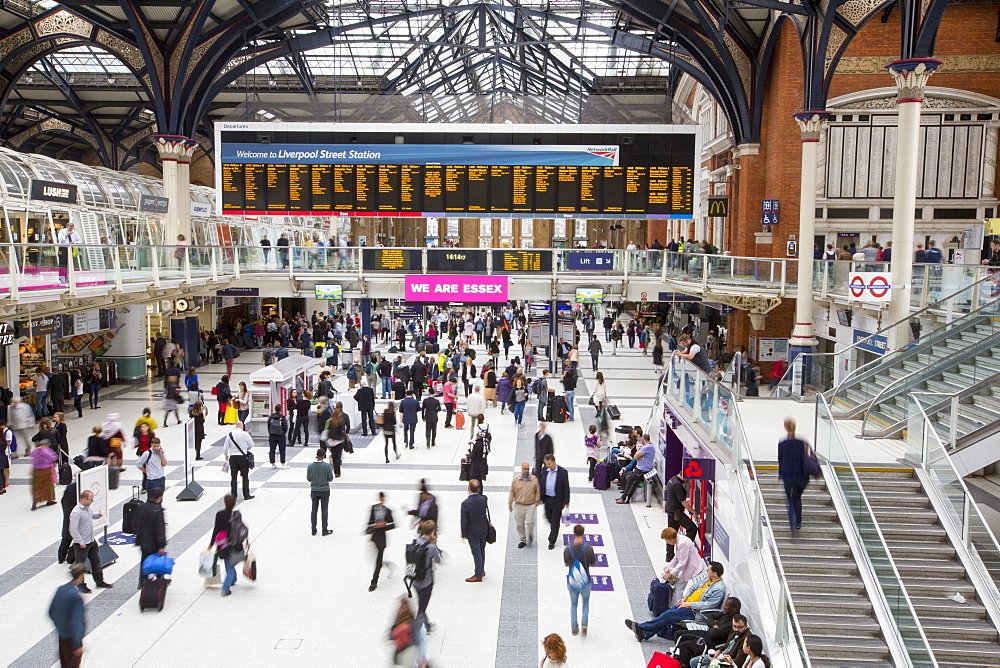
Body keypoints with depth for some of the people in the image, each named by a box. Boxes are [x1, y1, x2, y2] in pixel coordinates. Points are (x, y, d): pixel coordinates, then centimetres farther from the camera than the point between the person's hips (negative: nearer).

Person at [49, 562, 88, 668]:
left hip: (61, 634, 7)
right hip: (72, 638, -7)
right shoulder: (76, 596, -28)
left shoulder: (60, 589, -4)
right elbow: (75, 621, -26)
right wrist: (77, 645, -19)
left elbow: (51, 612, 9)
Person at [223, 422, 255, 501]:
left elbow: (225, 447, 3)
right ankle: (246, 495, 11)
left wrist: (226, 456, 21)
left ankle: (233, 495, 12)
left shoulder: (230, 435, -2)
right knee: (245, 476, 7)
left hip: (232, 457, 2)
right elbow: (251, 445, 3)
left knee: (233, 477, 10)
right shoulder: (245, 434, -8)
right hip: (243, 457, -2)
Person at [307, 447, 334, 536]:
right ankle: (325, 530, 13)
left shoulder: (310, 466, -10)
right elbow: (330, 479, -8)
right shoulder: (327, 466, -15)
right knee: (325, 510, 8)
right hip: (325, 490, -2)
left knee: (314, 510, 13)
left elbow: (308, 479, 0)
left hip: (314, 491, 2)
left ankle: (313, 530, 19)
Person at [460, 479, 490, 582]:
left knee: (476, 553, 6)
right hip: (484, 530, 5)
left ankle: (478, 575, 17)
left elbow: (464, 520, -16)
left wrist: (463, 534, -6)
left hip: (473, 532, -5)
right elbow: (487, 514, -1)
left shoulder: (465, 503, -24)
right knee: (482, 550, 21)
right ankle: (482, 570, 37)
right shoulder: (483, 499, -12)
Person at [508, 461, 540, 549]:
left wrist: (537, 500, 1)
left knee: (530, 522, -8)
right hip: (518, 505, 2)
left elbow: (537, 491, 7)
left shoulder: (534, 479, -2)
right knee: (519, 524, 7)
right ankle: (522, 540, 24)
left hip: (530, 506, -2)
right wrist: (510, 503, 6)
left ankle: (530, 536, 21)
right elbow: (512, 492, 7)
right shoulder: (515, 479, 0)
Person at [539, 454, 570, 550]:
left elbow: (566, 488, -9)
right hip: (547, 499, 5)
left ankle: (552, 541, 9)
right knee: (548, 517, 15)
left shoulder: (562, 472, -13)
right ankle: (553, 530, 46)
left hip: (557, 500, -4)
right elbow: (540, 484, 10)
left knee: (555, 520, 0)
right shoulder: (544, 471, 0)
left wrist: (566, 502, -11)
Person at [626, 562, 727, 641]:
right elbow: (693, 586, 16)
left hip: (695, 612, -8)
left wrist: (689, 604, -20)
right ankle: (644, 633, -5)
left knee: (669, 615, -16)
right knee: (669, 611, -7)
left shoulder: (719, 589, -19)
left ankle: (640, 627, -8)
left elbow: (708, 605, -23)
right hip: (687, 603, 8)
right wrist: (685, 598, 1)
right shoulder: (706, 577, 7)